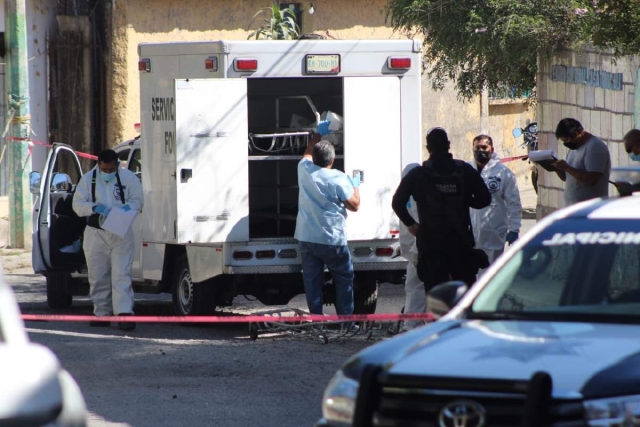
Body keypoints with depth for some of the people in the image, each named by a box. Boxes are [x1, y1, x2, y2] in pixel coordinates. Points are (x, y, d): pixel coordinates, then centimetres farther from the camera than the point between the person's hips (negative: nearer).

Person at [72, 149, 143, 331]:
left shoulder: (129, 178, 2)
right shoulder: (88, 179, 5)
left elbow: (137, 201, 6)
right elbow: (77, 204, 3)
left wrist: (127, 208, -17)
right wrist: (95, 208, -16)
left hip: (121, 233, -2)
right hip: (95, 234, 2)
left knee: (122, 275, -11)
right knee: (98, 277, 6)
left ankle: (124, 313, -18)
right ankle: (102, 313, 15)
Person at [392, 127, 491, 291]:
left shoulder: (417, 174, -2)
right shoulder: (465, 170, 0)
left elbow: (397, 202, -3)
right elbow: (484, 199, -1)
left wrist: (410, 223, 10)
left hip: (430, 243, -1)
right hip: (460, 241, 1)